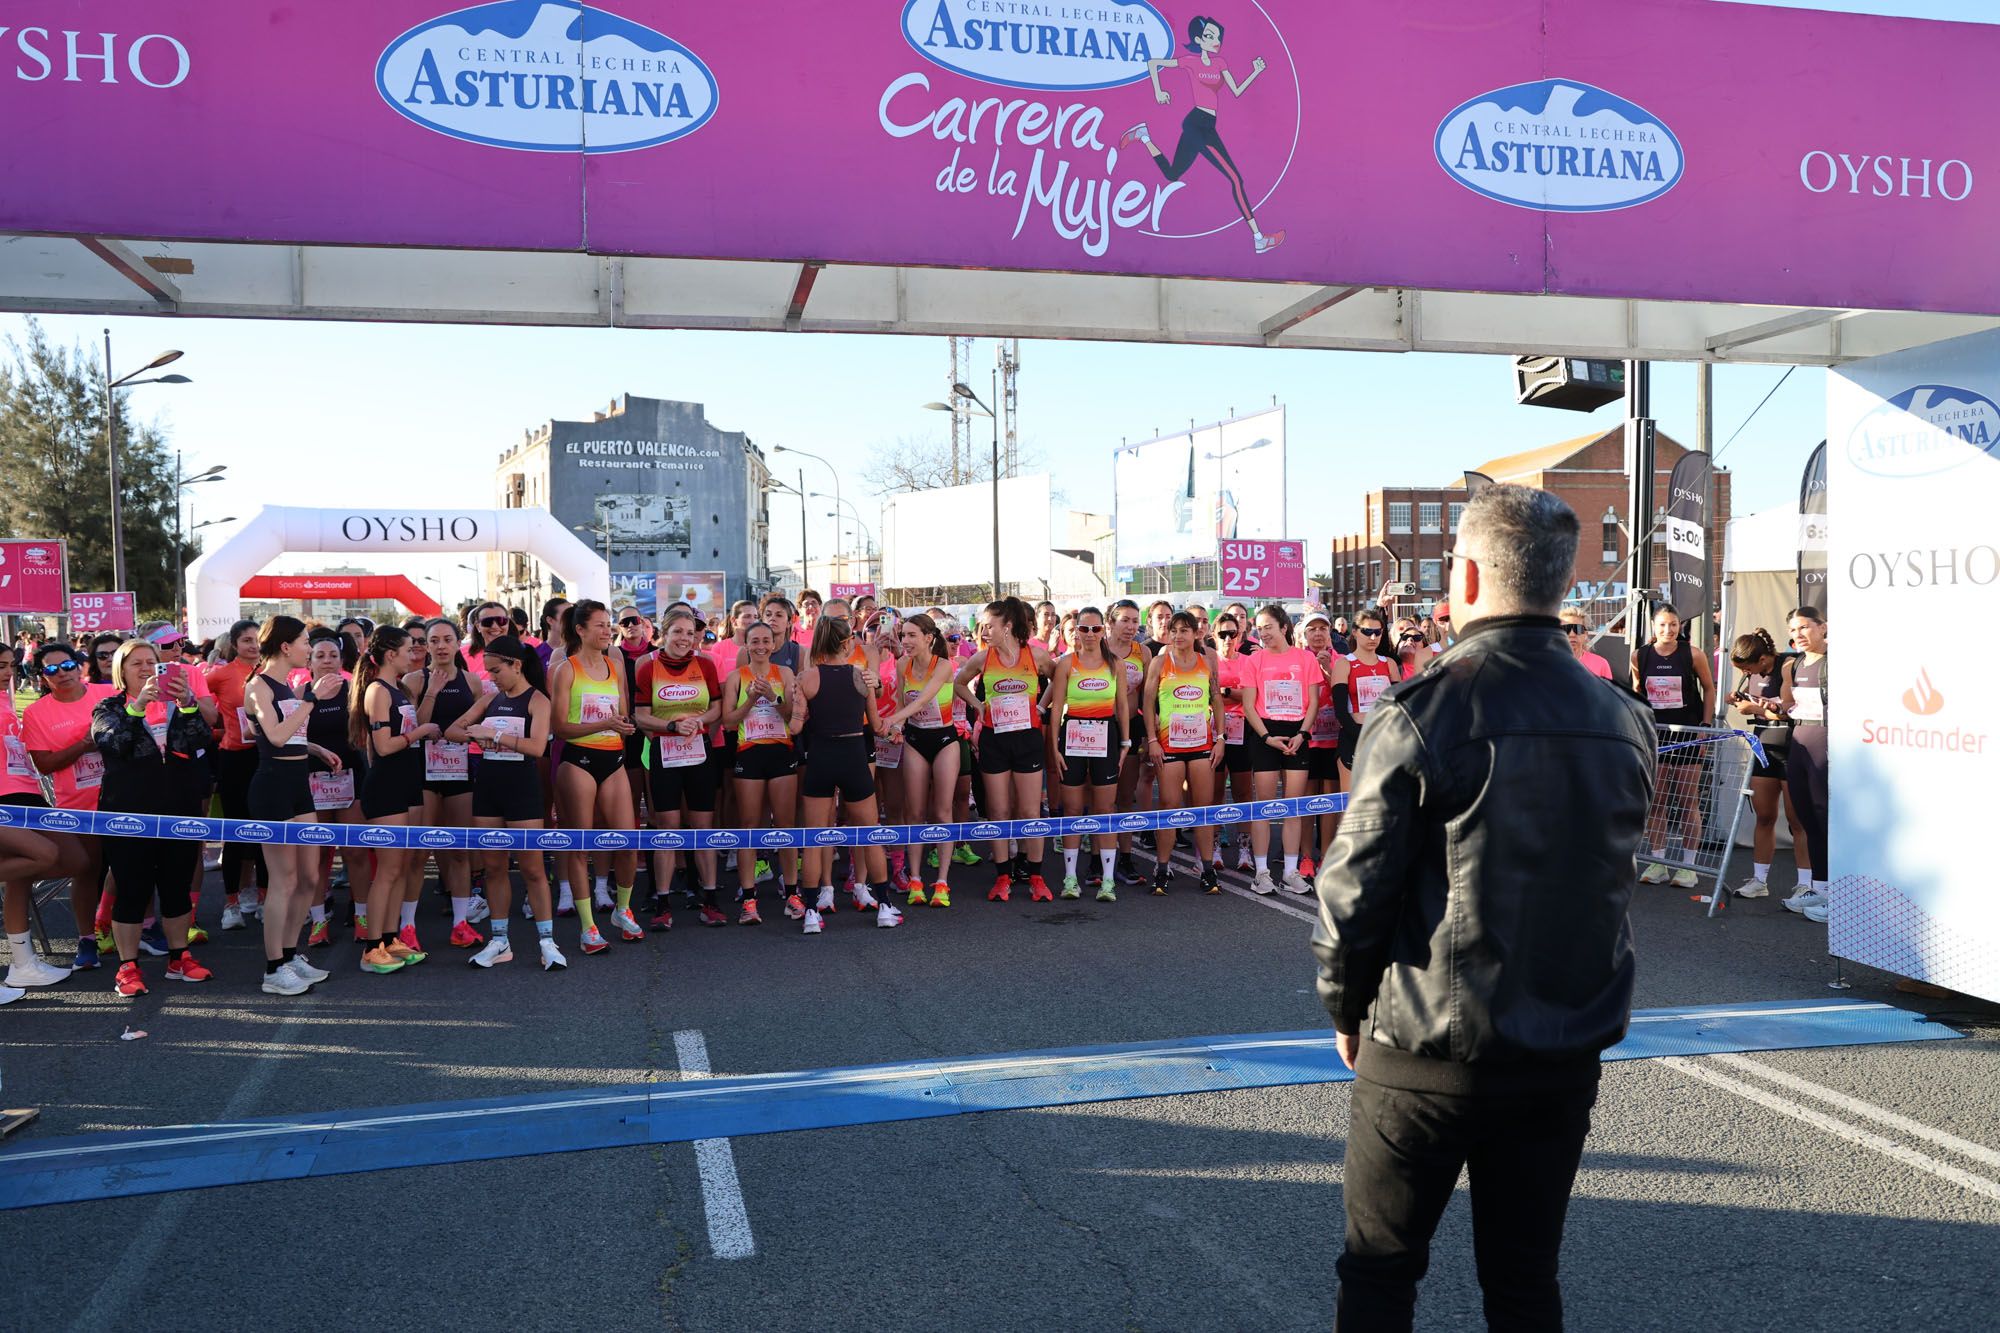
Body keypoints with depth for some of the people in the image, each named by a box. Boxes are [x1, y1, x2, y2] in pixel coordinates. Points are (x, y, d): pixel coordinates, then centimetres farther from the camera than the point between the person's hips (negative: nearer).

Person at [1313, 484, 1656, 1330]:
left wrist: (1346, 1010, 2)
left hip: (1425, 1059, -4)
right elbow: (1616, 881, 9)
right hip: (1567, 1058, 5)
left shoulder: (1419, 715, -16)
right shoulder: (1625, 722, 0)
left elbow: (1354, 893, -14)